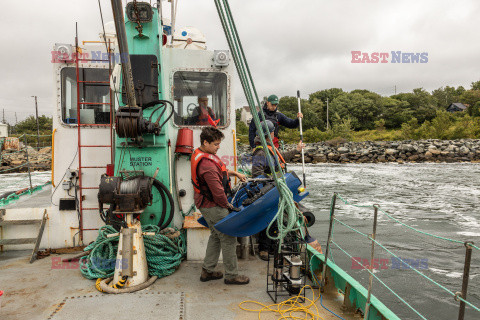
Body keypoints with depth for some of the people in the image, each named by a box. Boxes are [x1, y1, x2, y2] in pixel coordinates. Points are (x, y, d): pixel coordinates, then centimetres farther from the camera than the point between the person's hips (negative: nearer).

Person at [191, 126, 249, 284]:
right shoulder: (207, 164, -28)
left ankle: (207, 271, 31)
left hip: (206, 204, 11)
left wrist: (235, 173, 21)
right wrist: (227, 204, -10)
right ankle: (231, 275, 15)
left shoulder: (200, 154, 6)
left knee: (216, 236, 21)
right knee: (228, 238, 1)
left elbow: (220, 170, 24)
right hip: (213, 207, -11)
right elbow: (218, 191, -25)